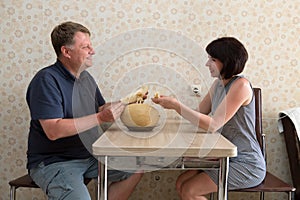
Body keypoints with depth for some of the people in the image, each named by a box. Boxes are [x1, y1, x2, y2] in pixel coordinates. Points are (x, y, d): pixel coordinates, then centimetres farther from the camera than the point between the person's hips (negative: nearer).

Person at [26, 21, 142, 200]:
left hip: (88, 156, 8)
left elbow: (101, 109, 16)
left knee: (135, 171, 4)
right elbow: (53, 131, -25)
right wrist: (100, 118, -26)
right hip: (53, 162, -8)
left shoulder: (85, 77, 10)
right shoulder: (47, 80, -16)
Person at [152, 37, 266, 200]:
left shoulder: (241, 85, -19)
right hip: (226, 159, 8)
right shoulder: (218, 83, 8)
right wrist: (171, 103, -4)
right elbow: (199, 113, 8)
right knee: (181, 183, 0)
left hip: (246, 165, -8)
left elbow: (212, 125, -24)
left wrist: (177, 105, -22)